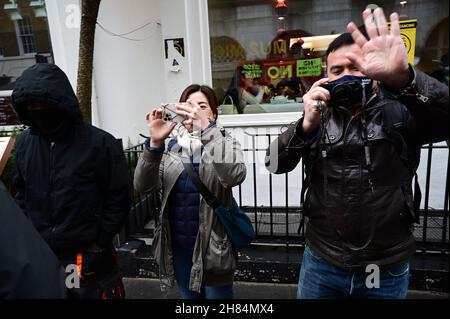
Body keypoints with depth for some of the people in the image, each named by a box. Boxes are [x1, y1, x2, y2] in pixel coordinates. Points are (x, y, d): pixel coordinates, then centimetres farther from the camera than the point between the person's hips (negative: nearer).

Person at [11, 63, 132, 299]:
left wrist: (99, 246, -9)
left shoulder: (99, 143, -15)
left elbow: (119, 197, -10)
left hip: (88, 259, -4)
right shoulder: (25, 143, 0)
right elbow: (22, 195, 11)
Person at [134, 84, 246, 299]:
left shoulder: (224, 143, -6)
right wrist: (155, 143, -25)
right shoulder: (170, 147, 1)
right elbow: (142, 186, -11)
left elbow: (234, 176, -28)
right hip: (178, 245, 3)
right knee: (190, 296, 22)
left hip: (212, 244, -3)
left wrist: (207, 128, -35)